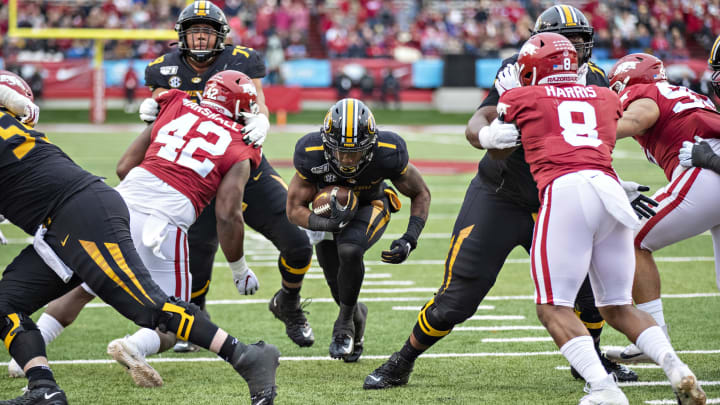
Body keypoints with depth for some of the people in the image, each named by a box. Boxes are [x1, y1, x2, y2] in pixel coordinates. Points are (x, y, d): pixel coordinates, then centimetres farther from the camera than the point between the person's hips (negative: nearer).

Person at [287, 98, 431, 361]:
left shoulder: (388, 154, -34)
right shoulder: (312, 155, -33)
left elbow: (420, 194, -15)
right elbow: (295, 209, -21)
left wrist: (409, 240, -27)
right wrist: (329, 223, -42)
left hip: (370, 206, -2)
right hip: (331, 208, 2)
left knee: (349, 251, -31)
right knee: (338, 286, 3)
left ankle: (344, 324, -11)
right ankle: (356, 314, 40)